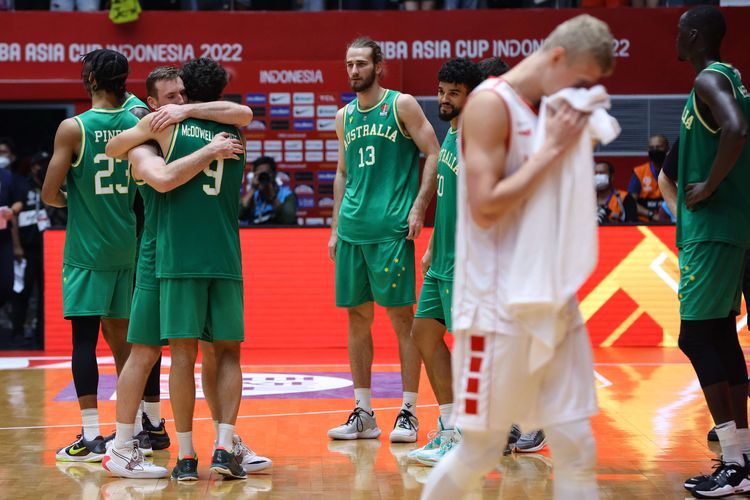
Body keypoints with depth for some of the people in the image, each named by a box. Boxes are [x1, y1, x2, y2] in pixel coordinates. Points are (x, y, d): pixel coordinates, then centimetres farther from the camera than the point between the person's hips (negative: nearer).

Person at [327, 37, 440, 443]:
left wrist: (418, 208, -13)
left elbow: (434, 154, -5)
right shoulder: (344, 116, 15)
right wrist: (336, 227, 16)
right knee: (357, 317, 6)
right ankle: (363, 413, 11)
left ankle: (408, 411, 1)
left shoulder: (401, 106, -2)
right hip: (352, 230, 6)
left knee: (401, 316, -4)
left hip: (391, 228, -6)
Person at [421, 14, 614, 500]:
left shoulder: (551, 111, 11)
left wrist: (576, 146, 4)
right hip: (499, 308, -8)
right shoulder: (491, 103, -13)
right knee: (481, 449, 2)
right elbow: (485, 209, -21)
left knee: (577, 446, 6)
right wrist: (553, 149, -17)